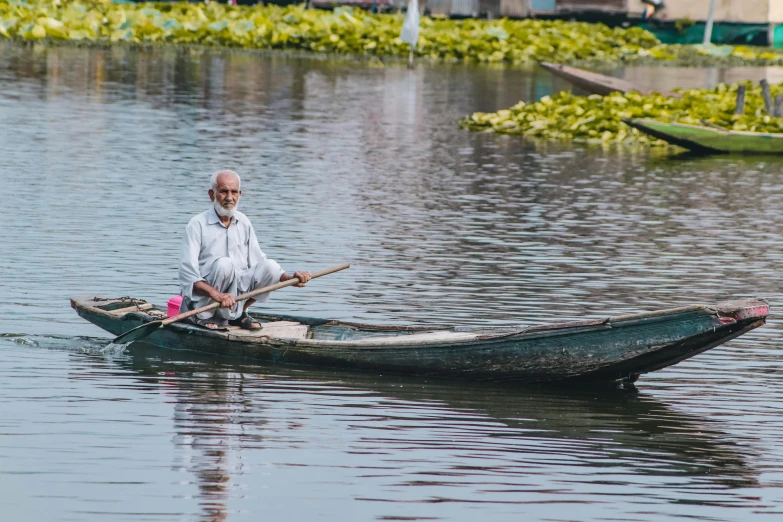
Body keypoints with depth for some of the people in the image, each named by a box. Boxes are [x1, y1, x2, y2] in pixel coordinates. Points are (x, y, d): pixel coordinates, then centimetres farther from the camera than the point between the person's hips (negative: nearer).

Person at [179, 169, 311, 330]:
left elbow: (257, 261, 12)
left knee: (270, 266, -15)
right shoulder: (198, 225, -7)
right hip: (202, 298, -5)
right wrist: (216, 294, -33)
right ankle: (205, 316, -17)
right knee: (224, 264, -32)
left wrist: (289, 279, -5)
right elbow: (187, 274, -17)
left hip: (238, 290, 5)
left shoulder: (243, 223, 12)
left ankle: (239, 313, 0)